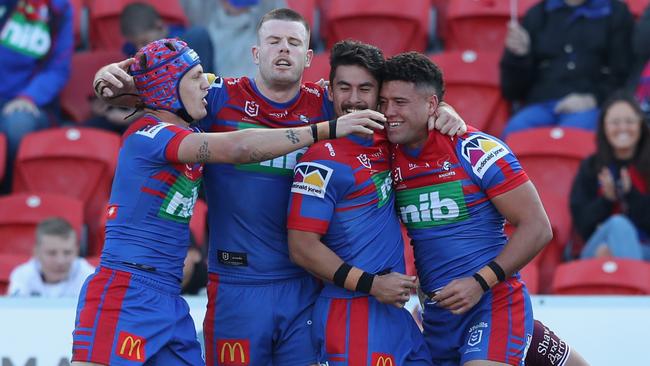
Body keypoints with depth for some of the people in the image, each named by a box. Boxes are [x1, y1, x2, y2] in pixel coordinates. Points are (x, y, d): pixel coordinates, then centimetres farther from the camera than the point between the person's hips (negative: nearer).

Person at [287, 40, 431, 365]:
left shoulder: (384, 143, 10)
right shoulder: (323, 161, -12)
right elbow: (302, 247, -15)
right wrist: (371, 284, -17)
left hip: (395, 310, 8)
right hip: (352, 314, -8)